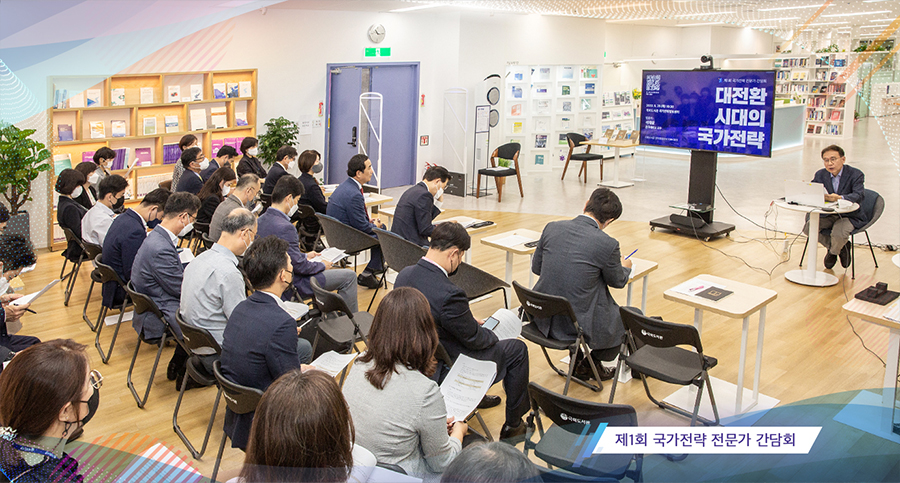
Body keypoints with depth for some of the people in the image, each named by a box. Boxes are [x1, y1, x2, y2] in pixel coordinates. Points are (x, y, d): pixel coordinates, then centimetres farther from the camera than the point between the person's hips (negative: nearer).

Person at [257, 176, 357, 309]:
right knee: (349, 276, -1)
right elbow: (299, 266, -25)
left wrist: (305, 256, 15)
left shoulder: (261, 220, 0)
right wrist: (322, 265, -7)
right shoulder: (285, 228, -29)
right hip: (293, 285, -10)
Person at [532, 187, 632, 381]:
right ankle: (591, 364, 32)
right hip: (579, 324, -5)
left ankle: (577, 359, 40)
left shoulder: (552, 227, -3)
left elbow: (536, 267, 10)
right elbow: (618, 281, 3)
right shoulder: (607, 244, -16)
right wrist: (625, 267, 26)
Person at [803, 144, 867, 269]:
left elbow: (859, 196, -27)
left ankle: (833, 251, 9)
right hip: (827, 215, 5)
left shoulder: (856, 175, -11)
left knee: (838, 235, -33)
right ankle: (841, 247, 6)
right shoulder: (820, 174, 3)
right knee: (808, 228, -20)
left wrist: (840, 198, -48)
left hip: (849, 215, -5)